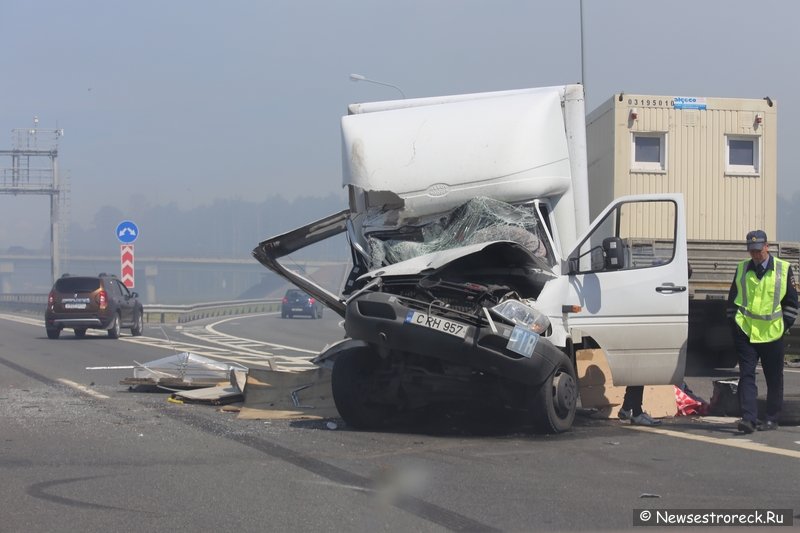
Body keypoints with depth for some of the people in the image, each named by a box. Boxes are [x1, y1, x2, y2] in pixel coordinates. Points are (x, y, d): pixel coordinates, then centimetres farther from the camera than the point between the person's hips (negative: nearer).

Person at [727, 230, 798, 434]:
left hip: (772, 333, -1)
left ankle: (772, 419, 20)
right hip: (745, 332, 1)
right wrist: (733, 322, 7)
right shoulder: (742, 269, 6)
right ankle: (749, 418, -12)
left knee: (774, 379, 8)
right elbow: (732, 298, 15)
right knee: (746, 376, -8)